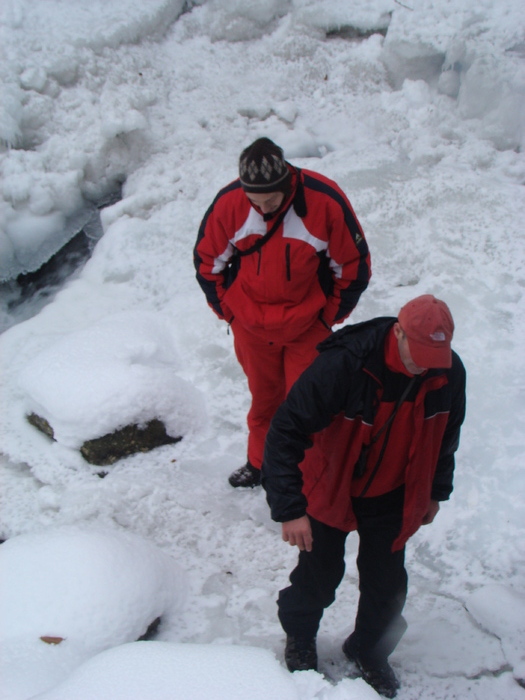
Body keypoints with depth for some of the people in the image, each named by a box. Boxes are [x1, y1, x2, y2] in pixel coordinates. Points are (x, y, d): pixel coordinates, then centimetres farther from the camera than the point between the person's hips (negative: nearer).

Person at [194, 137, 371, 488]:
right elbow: (207, 260, 0)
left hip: (307, 327, -1)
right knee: (263, 397, 17)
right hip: (250, 327, 2)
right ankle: (260, 462, 40)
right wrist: (228, 310, 1)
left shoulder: (325, 201, -22)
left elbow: (354, 266, -8)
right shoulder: (228, 203, -17)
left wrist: (329, 316, -3)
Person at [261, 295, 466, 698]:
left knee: (387, 585, 12)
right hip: (329, 492, -3)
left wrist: (436, 492, 14)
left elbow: (445, 435, 5)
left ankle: (370, 650, 43)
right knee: (320, 577, 11)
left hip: (392, 498, 4)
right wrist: (289, 509, -33)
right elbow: (285, 432, -30)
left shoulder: (450, 373, -16)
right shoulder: (341, 366, -34)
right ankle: (299, 636, 44)